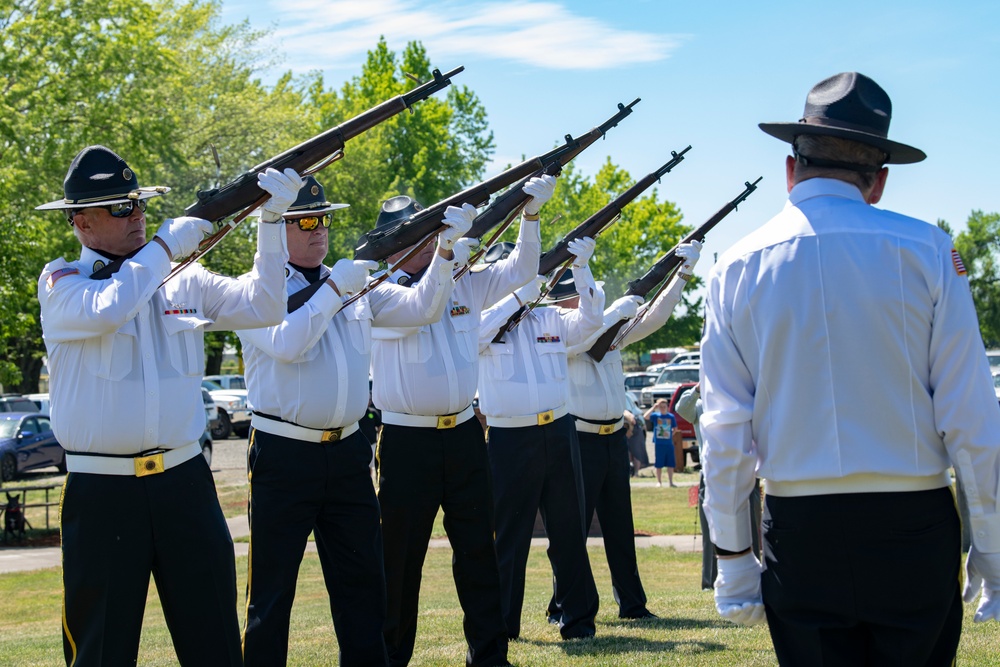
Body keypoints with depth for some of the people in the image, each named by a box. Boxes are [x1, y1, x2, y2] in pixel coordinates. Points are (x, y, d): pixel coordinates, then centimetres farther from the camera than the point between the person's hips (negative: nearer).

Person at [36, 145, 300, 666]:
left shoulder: (184, 284, 10)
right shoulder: (61, 283, -2)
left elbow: (263, 306, 3)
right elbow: (106, 309, -22)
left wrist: (271, 221, -6)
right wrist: (165, 245, -11)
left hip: (184, 482, 3)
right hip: (101, 492, -3)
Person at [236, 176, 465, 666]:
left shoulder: (357, 285, 12)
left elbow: (422, 308, 7)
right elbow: (287, 344, -21)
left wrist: (446, 248, -5)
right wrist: (334, 288, -16)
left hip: (347, 452, 5)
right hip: (284, 455, -5)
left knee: (362, 580, 10)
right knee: (272, 589, 1)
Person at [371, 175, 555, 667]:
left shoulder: (464, 283, 11)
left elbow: (520, 270, 13)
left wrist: (530, 214, -1)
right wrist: (450, 252, -23)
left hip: (464, 435, 5)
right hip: (406, 440, -4)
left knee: (478, 550, 7)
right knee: (401, 557, 2)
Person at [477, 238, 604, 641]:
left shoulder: (551, 320, 11)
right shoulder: (486, 323, 3)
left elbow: (590, 318, -1)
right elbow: (474, 334, -18)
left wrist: (581, 267, -12)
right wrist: (519, 297, -18)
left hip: (558, 433, 3)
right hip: (509, 439, -3)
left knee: (568, 529, 7)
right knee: (509, 534, 2)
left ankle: (576, 615, 15)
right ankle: (501, 623, 9)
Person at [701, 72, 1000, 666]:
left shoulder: (737, 268, 3)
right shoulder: (926, 250, -3)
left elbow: (726, 432, 1)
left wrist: (732, 555, 7)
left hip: (800, 533, 2)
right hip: (914, 527, -1)